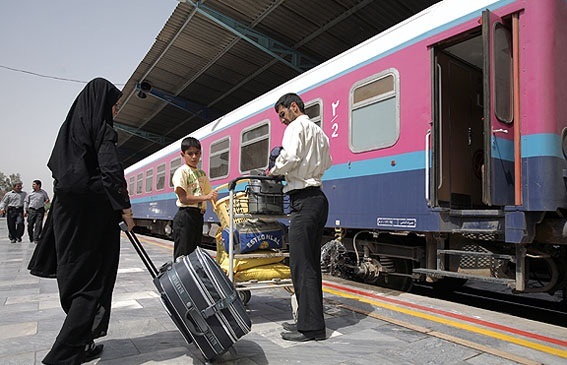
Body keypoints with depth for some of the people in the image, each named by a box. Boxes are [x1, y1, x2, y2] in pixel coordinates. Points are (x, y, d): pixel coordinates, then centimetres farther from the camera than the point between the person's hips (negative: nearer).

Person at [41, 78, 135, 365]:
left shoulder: (69, 126, 15)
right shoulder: (101, 129, -9)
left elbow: (54, 166, 18)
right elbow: (111, 170, -19)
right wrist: (125, 207, -15)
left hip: (66, 210, 8)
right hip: (94, 210, -8)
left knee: (72, 271, 13)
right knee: (93, 277, 0)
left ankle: (78, 342, 26)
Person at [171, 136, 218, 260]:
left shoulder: (202, 173, 17)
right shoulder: (181, 171, -5)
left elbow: (209, 193, 17)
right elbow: (183, 198, -15)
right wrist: (205, 197, -24)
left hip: (198, 216, 8)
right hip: (185, 216, -8)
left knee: (194, 253, 13)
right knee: (182, 254, -5)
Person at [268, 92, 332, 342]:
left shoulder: (297, 126, -4)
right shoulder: (319, 132, 23)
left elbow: (290, 156, -20)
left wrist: (274, 171, -4)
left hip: (304, 200, -10)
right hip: (318, 198, 10)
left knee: (301, 265, -6)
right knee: (311, 263, 12)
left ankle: (311, 327, -1)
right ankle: (309, 320, 20)